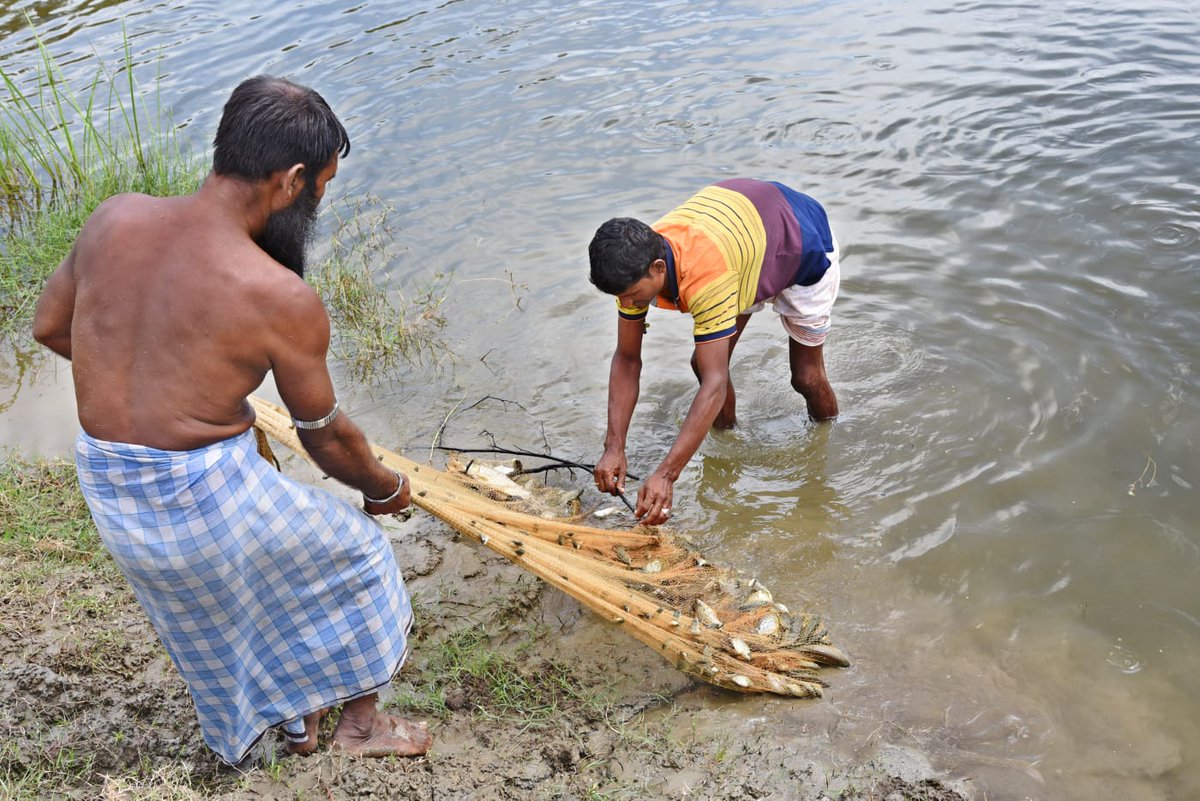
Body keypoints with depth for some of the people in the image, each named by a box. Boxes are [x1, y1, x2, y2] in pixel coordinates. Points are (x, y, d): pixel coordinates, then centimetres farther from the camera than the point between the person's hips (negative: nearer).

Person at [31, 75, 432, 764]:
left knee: (217, 621, 30)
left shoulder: (114, 219, -7)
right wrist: (385, 489, 11)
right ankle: (359, 721, 39)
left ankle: (295, 722, 54)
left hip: (107, 491, 7)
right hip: (208, 497, -6)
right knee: (350, 554, 21)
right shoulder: (281, 299, -23)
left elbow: (50, 327, 9)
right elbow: (327, 436, -9)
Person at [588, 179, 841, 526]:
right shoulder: (636, 263, -26)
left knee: (806, 377, 2)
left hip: (805, 242, -6)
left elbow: (715, 384, -46)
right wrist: (614, 447, -25)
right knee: (705, 362, -3)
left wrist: (666, 475, -50)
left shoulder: (704, 276, -47)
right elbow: (626, 360, -17)